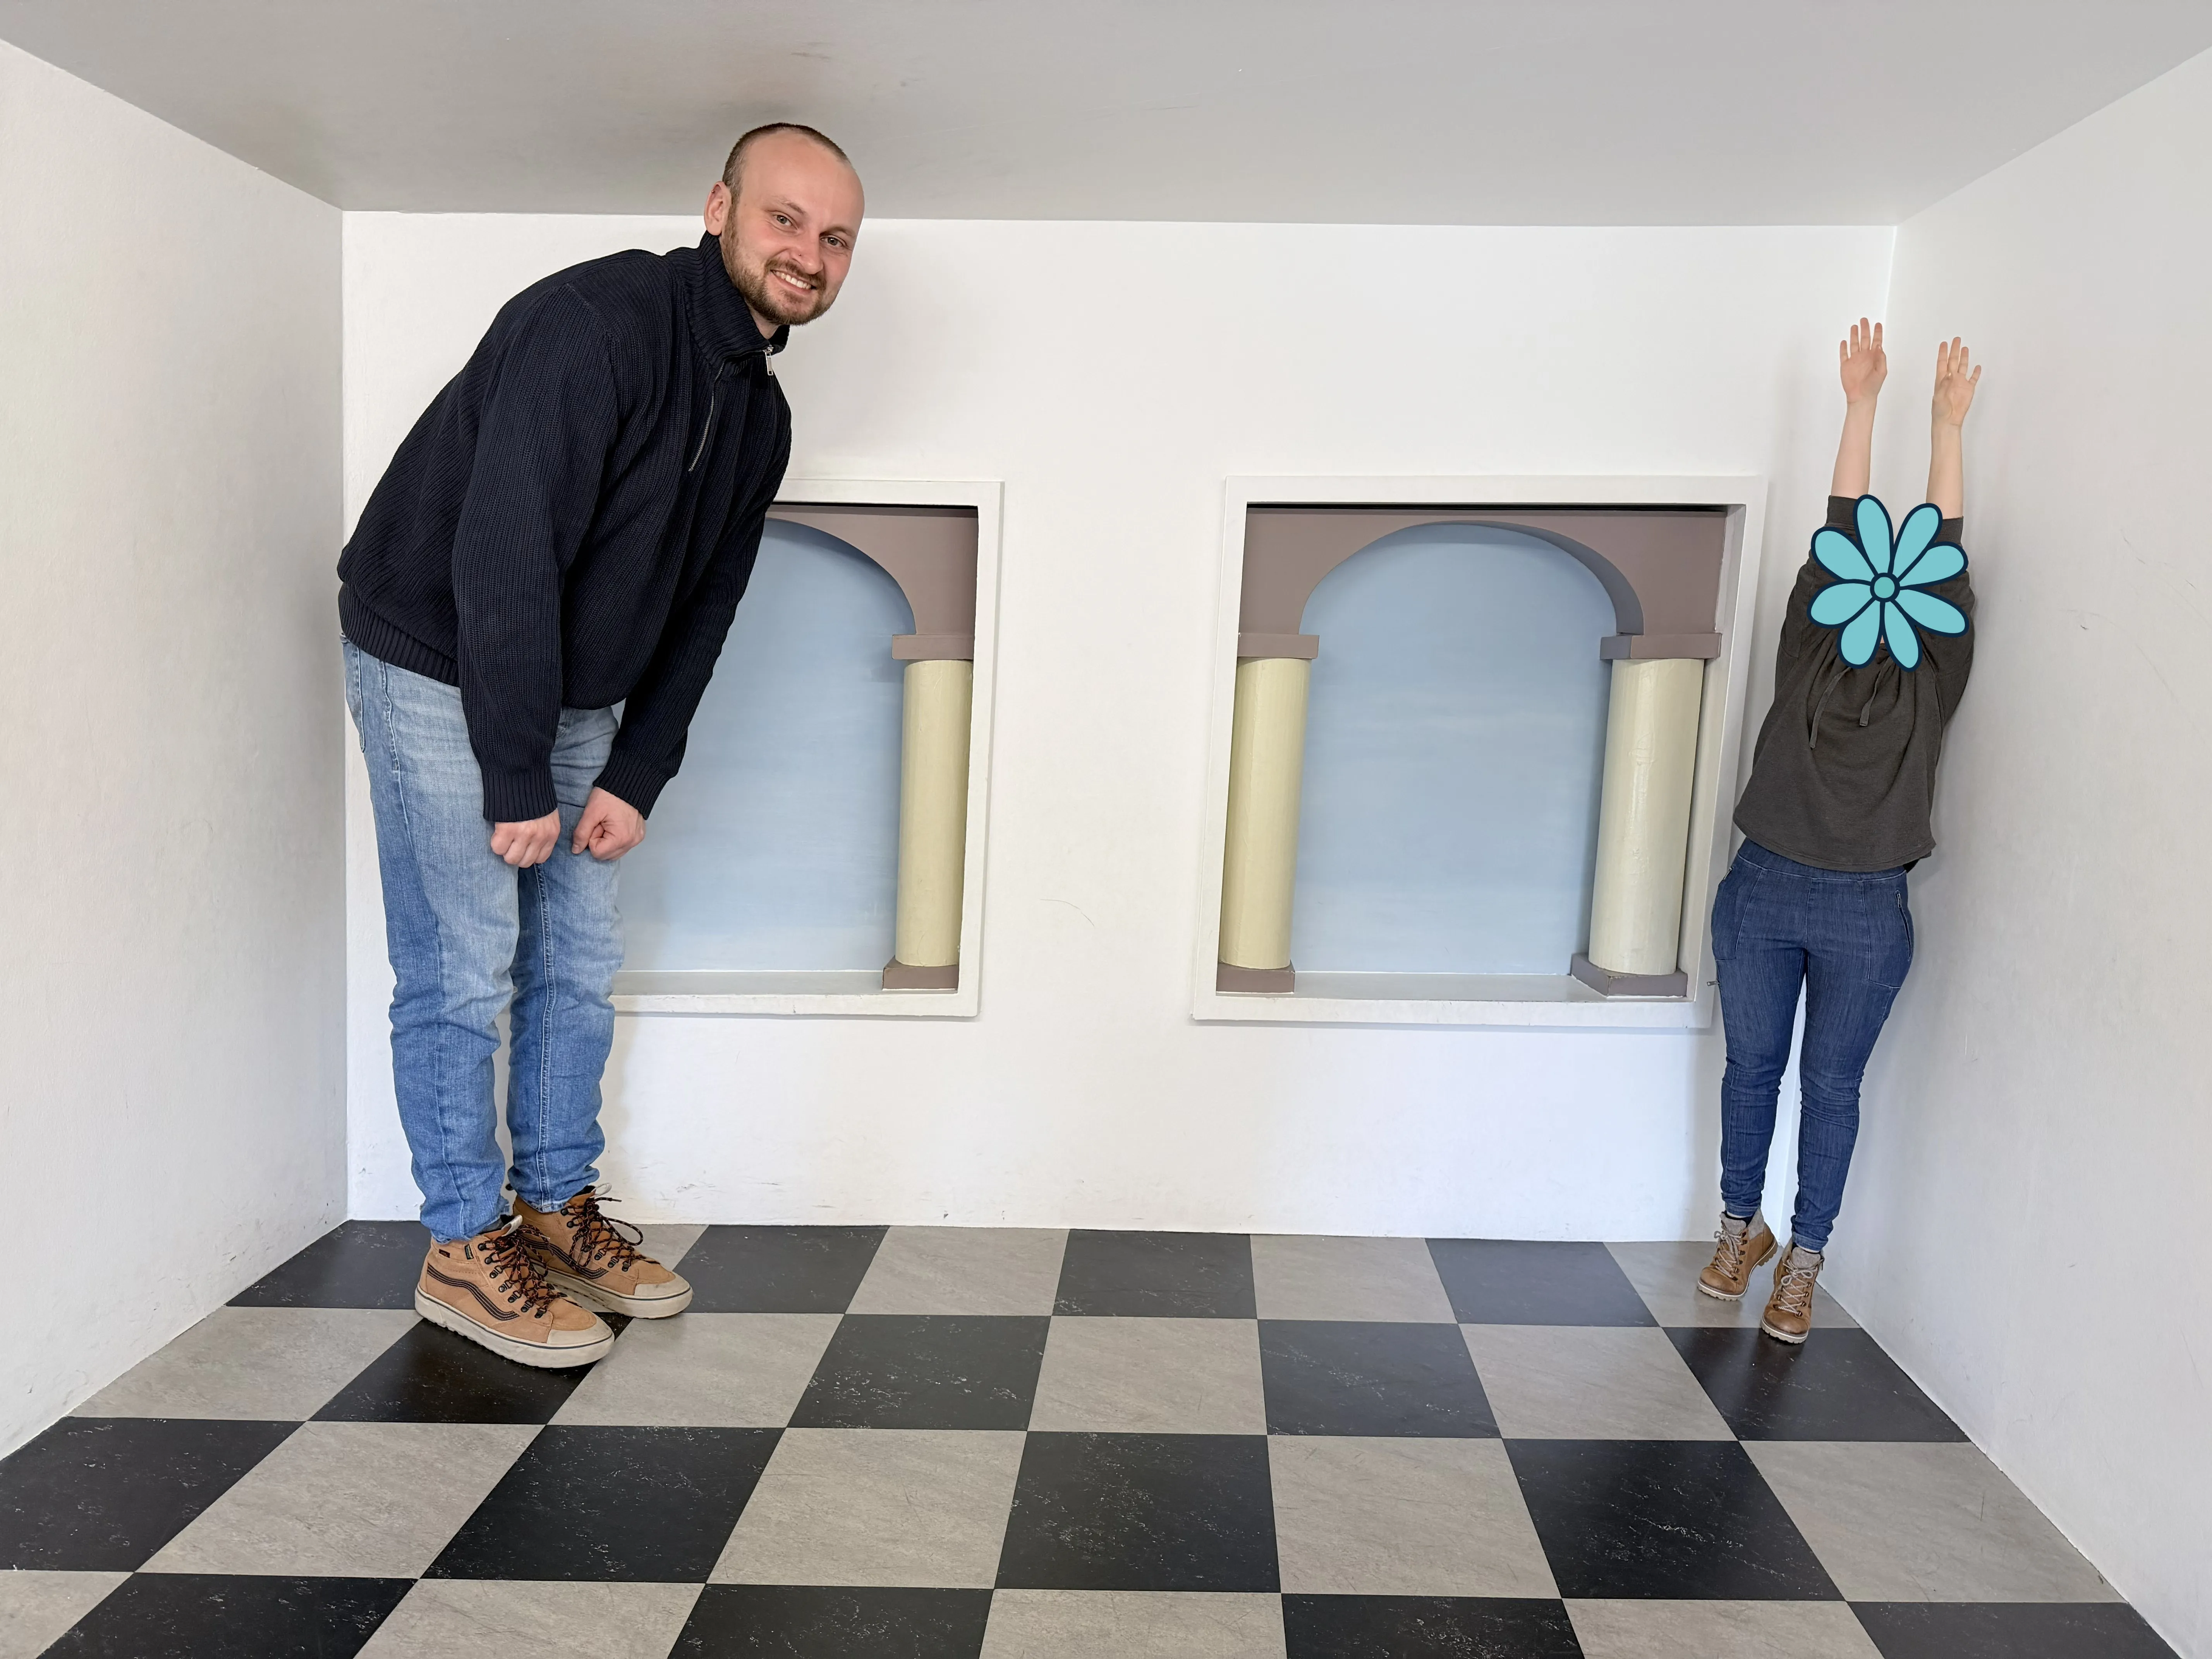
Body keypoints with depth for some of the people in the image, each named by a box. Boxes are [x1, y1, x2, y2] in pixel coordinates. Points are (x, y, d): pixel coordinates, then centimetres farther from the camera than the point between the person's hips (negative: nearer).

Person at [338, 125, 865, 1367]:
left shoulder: (760, 414, 3)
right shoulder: (593, 322, -23)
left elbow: (702, 610, 6)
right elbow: (502, 555, -28)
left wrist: (636, 778, -1)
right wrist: (517, 783, -25)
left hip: (573, 695, 8)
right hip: (438, 670, -8)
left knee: (581, 961, 10)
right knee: (465, 972, -4)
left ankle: (559, 1212, 25)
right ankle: (464, 1250, 12)